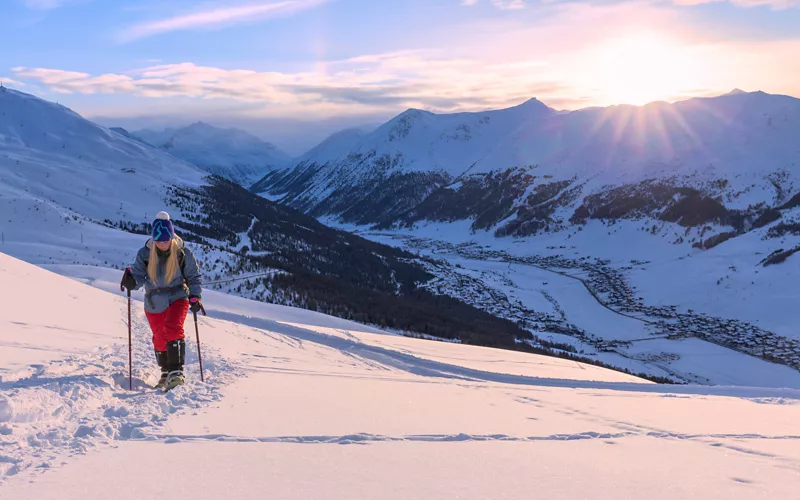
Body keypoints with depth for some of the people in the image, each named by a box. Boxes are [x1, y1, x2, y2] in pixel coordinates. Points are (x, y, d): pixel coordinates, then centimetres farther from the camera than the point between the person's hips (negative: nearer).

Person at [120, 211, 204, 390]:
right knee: (159, 339, 14)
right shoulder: (144, 254, -7)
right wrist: (131, 281, -27)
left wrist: (195, 296, -14)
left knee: (172, 330, -26)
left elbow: (194, 276, -1)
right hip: (154, 303, 3)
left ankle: (176, 372, -23)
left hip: (177, 298, -3)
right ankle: (166, 372, 35)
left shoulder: (183, 253, -10)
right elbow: (139, 276, -4)